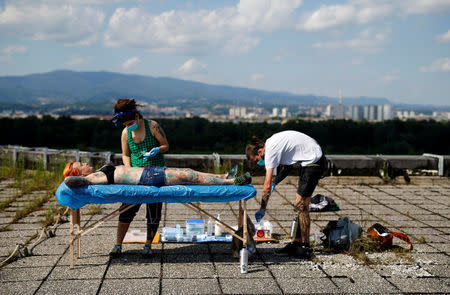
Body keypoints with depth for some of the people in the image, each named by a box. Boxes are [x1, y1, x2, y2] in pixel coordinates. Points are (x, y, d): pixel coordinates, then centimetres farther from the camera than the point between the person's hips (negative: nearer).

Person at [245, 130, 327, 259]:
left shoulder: (271, 150, -18)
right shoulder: (272, 143, 9)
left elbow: (267, 185, -19)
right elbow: (287, 166, 20)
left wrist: (262, 210, -12)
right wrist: (275, 182, 7)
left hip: (314, 162, -10)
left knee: (301, 205, -7)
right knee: (301, 205, 11)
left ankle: (305, 248, -1)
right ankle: (296, 244, 15)